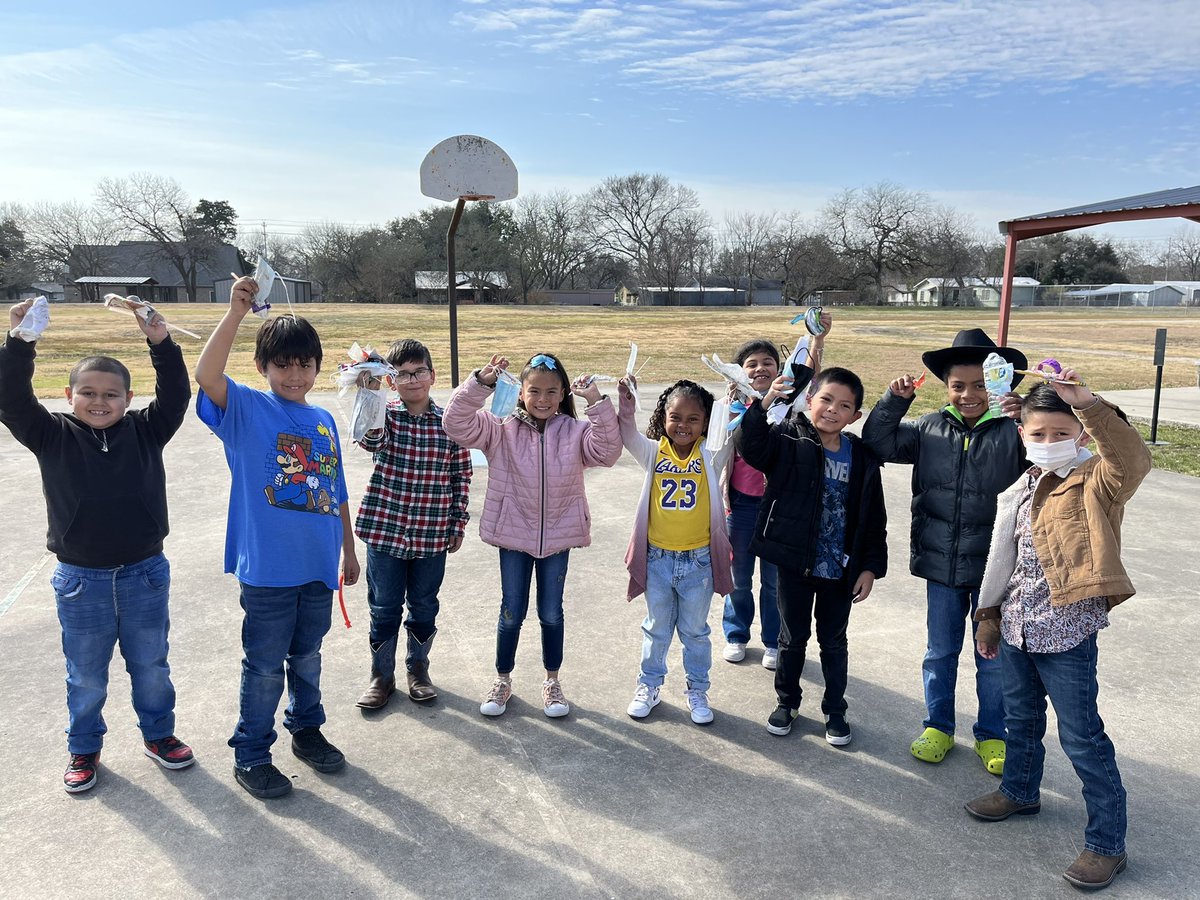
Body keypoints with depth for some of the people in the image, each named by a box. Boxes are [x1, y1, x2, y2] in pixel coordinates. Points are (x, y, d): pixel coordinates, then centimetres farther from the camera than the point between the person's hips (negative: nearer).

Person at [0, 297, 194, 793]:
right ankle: (84, 749, 37)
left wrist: (161, 343, -25)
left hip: (145, 574, 0)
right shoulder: (53, 435, -4)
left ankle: (158, 734, 38)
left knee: (151, 666, 17)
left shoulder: (145, 431, -3)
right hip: (81, 580, 0)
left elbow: (176, 394, -13)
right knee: (86, 676, 16)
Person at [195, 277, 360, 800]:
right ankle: (250, 755, 24)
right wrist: (236, 313, -35)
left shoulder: (324, 421, 8)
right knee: (265, 666, 7)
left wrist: (349, 549, 18)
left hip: (318, 565, 5)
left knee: (307, 657, 20)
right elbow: (206, 375, -29)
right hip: (267, 567, -4)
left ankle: (306, 730, 39)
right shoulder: (246, 409, -6)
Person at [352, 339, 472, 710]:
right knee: (384, 607, 12)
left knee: (424, 607, 15)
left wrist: (458, 523, 4)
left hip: (432, 536, 1)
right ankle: (382, 675, 30)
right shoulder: (385, 415, -5)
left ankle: (418, 669, 35)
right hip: (385, 530, -1)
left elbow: (462, 476, 5)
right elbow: (369, 439, -29)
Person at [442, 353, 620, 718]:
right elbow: (456, 422, -16)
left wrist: (598, 404, -28)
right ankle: (502, 680, 32)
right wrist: (481, 382, -28)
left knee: (551, 612, 13)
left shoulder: (574, 432, -4)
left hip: (557, 535, 1)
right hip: (514, 533, 0)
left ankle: (552, 680, 32)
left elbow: (607, 452, -20)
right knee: (512, 612, 11)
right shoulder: (502, 429, -6)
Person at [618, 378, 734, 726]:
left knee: (695, 631, 16)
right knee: (656, 628, 18)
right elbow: (628, 433, -18)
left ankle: (697, 691, 33)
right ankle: (649, 685, 35)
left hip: (698, 561, 0)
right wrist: (625, 401, -32)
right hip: (657, 558, 1)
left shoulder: (710, 456, -6)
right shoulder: (654, 452, -4)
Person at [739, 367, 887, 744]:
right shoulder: (790, 440, -8)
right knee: (793, 637, 15)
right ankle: (787, 701, 36)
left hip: (841, 568, 2)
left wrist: (871, 567, -1)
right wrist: (764, 404, -34)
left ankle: (835, 709, 35)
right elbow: (752, 449, -25)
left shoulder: (862, 458, -3)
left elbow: (874, 518, 1)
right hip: (796, 563, -1)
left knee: (834, 642, 17)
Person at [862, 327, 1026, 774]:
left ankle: (991, 734, 35)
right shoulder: (930, 429, -1)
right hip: (941, 566, 3)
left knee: (994, 657, 14)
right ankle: (938, 726, 36)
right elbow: (878, 444, 3)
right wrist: (894, 400, -8)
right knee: (940, 651, 18)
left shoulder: (1014, 430, -11)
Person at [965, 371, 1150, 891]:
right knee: (1021, 718, 24)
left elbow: (1134, 459, -35)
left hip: (1067, 632, -6)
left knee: (1082, 738, 2)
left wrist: (1088, 404, -40)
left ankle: (1106, 843, 18)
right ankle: (1020, 791, 46)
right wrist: (989, 615, 18)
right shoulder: (1018, 493, 7)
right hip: (1017, 626, 7)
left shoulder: (1096, 483, -11)